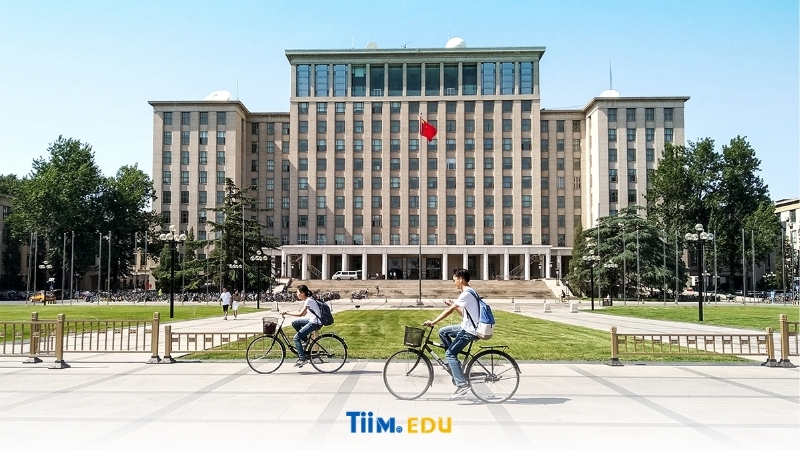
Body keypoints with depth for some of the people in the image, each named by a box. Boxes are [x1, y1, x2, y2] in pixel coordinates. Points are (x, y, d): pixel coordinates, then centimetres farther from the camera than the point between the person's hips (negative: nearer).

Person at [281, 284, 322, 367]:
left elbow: (300, 314, -26)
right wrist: (288, 313, 8)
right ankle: (305, 339, 18)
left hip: (315, 323, -10)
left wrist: (287, 313, -19)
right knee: (294, 323, 13)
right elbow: (304, 313, 15)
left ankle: (303, 359, -7)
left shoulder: (308, 301, -19)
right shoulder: (306, 300, 11)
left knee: (296, 338, -8)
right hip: (312, 320, 10)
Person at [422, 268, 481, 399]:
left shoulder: (466, 294, -17)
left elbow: (449, 311, -22)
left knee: (450, 354, -9)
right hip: (467, 327, 10)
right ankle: (455, 369, 17)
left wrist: (433, 322, -21)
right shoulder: (470, 292, 15)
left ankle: (462, 384, -12)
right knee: (443, 332, 16)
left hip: (469, 331, -10)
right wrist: (453, 304, 10)